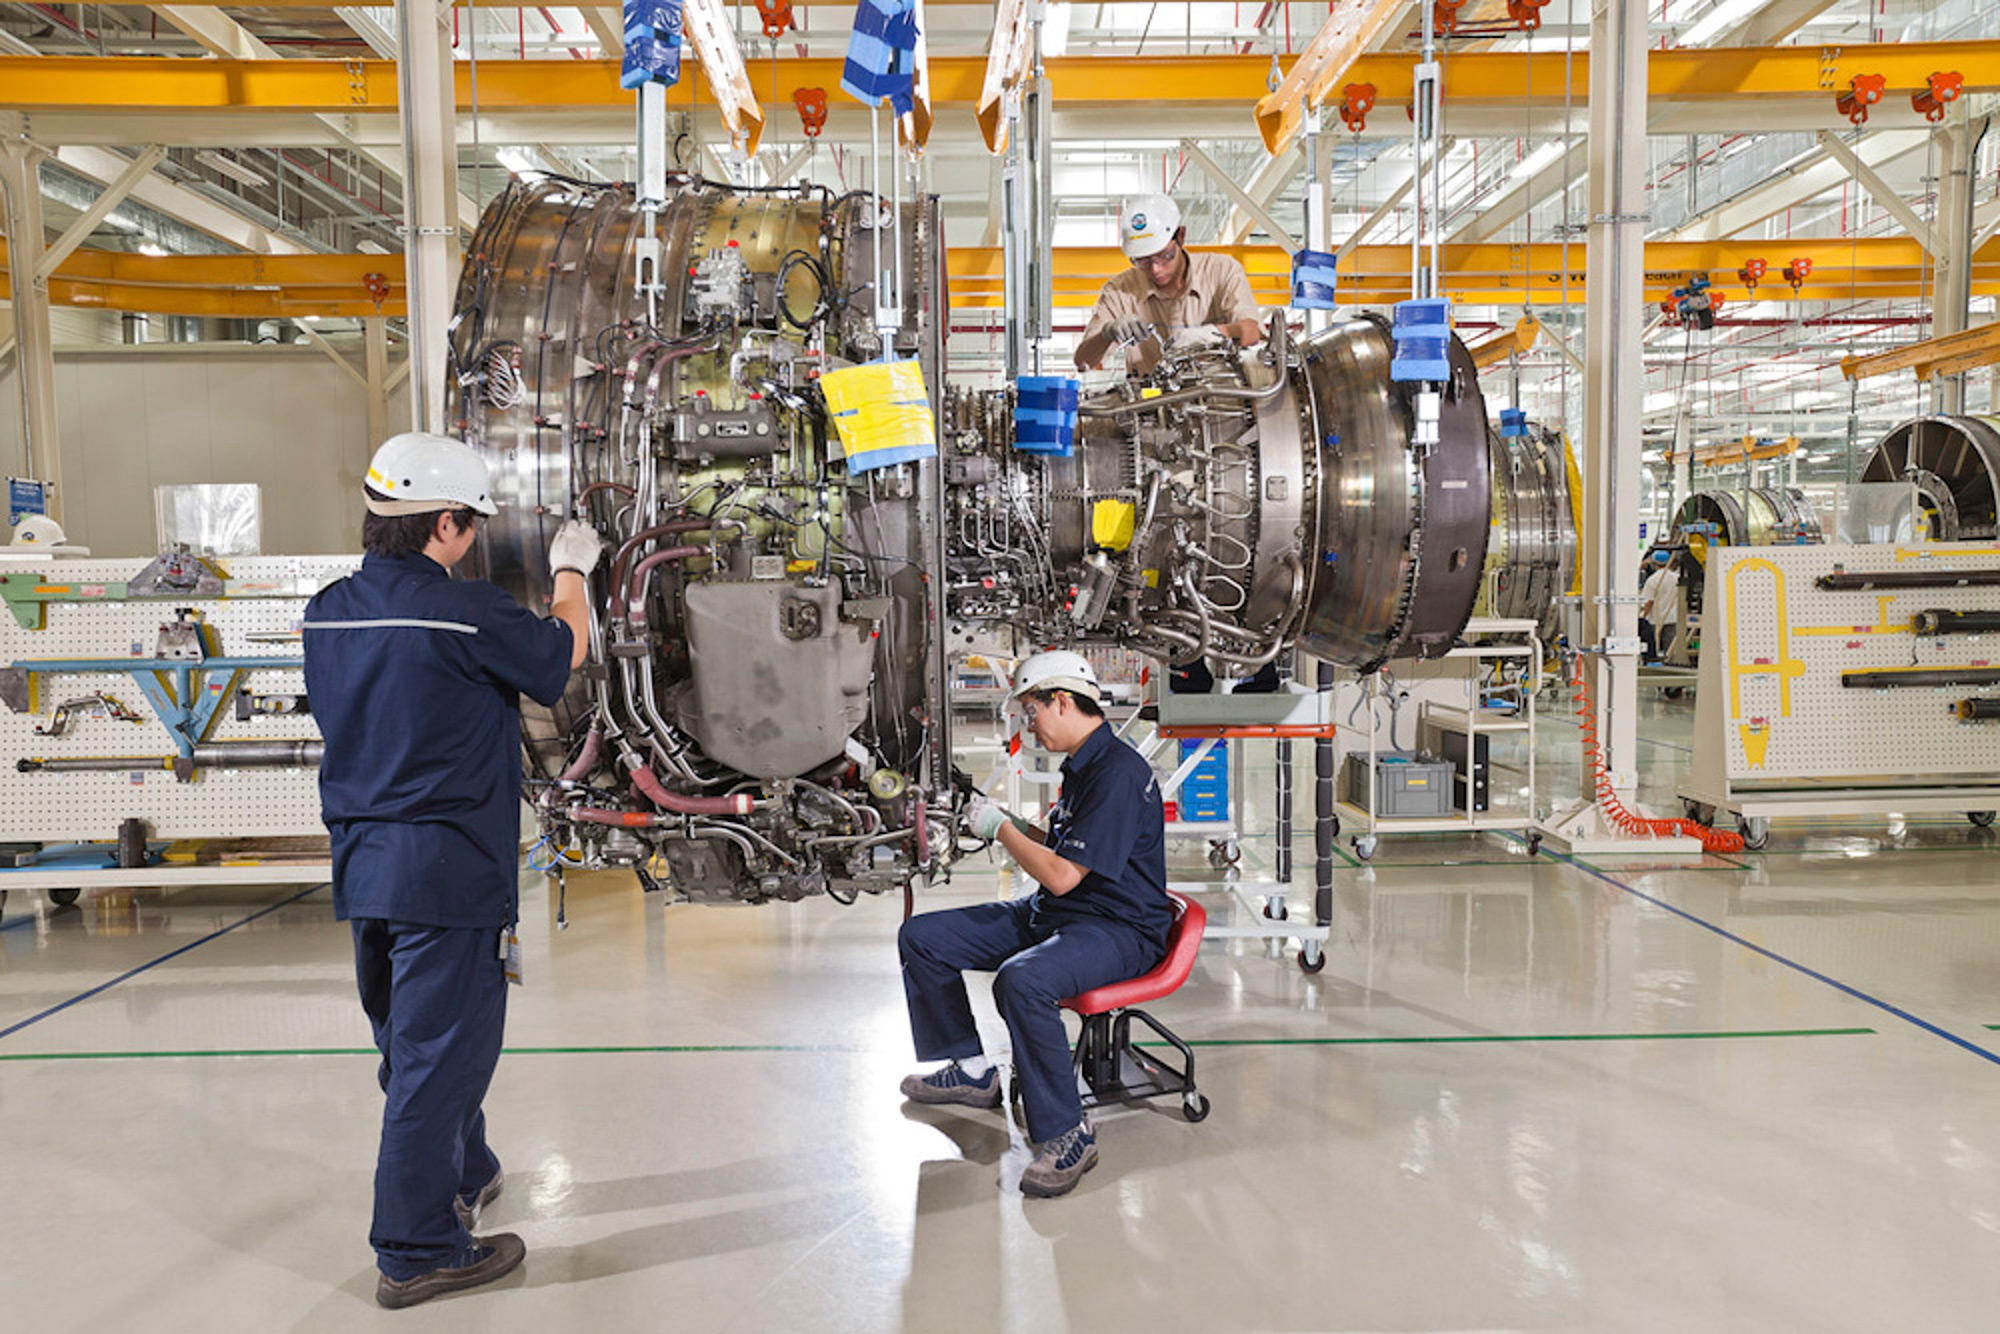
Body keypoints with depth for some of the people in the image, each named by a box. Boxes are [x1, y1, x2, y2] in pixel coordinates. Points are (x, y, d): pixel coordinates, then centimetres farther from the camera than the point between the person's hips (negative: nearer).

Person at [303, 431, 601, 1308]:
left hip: (362, 865, 8)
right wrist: (570, 571, 16)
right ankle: (416, 1252, 12)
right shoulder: (467, 614, -18)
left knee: (415, 1043, 22)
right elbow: (563, 654, -1)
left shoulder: (328, 611, 3)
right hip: (447, 870, -8)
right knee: (435, 1055, 2)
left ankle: (465, 1177, 42)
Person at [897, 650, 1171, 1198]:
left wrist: (1000, 827, -12)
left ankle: (1068, 1135, -23)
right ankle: (970, 1070, 20)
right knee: (921, 937, 6)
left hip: (1118, 928, -10)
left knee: (1021, 979, -40)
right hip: (1051, 914, 11)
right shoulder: (1081, 764, 11)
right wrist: (1005, 821, 10)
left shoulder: (1119, 773, -21)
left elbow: (1062, 875, -25)